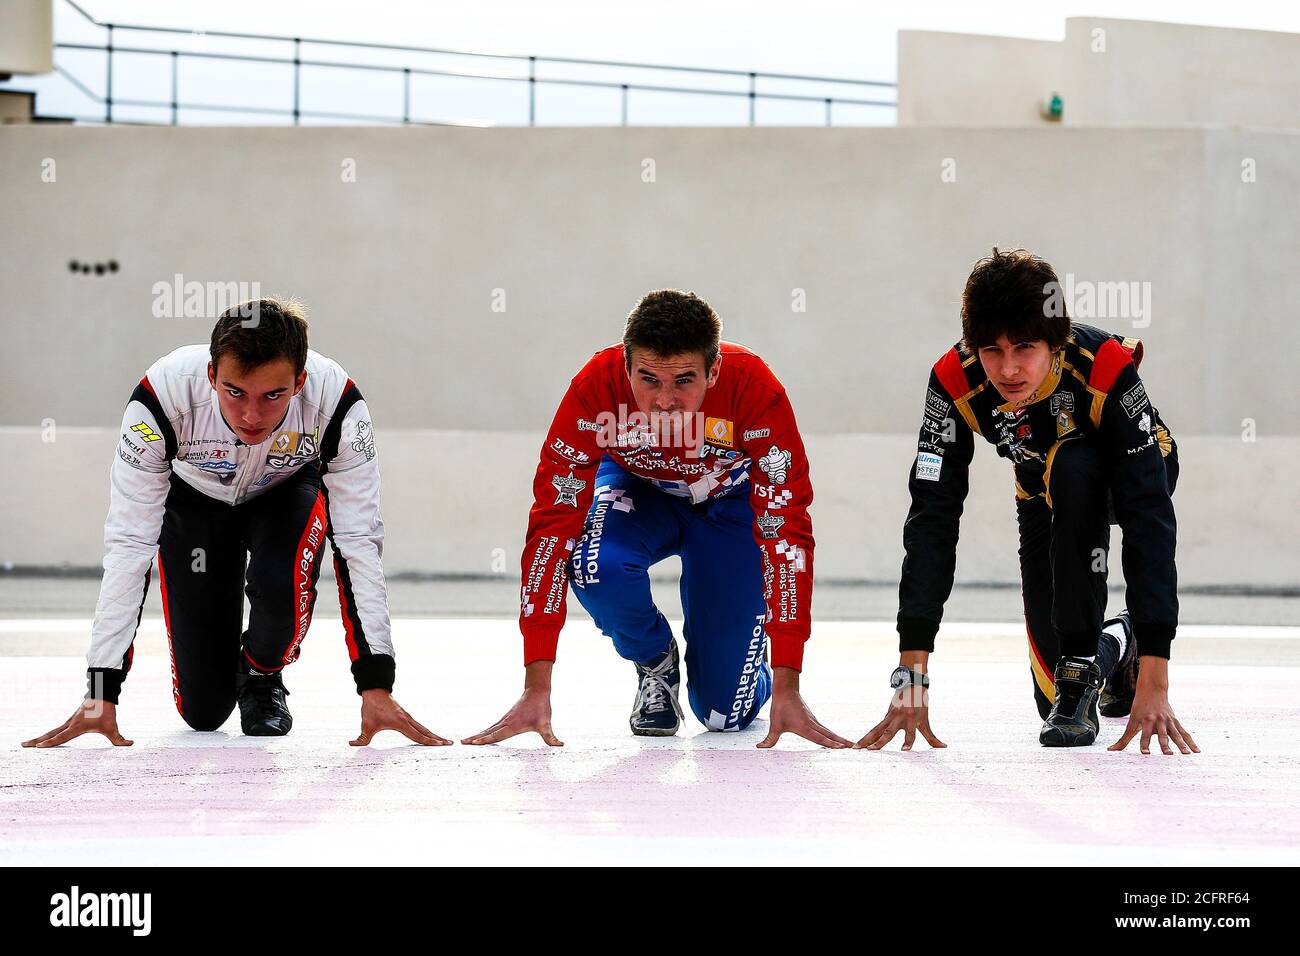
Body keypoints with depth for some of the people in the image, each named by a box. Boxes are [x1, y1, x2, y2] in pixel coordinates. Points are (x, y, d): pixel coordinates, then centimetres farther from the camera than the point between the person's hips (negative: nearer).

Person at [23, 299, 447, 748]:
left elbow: (359, 543, -32)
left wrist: (376, 686, -38)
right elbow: (128, 545, -35)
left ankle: (263, 676, 0)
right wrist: (101, 694, -38)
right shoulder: (162, 396, -39)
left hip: (288, 492, 0)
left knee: (280, 584, -35)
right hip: (195, 499, 0)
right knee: (203, 710, -4)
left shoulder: (337, 402, -37)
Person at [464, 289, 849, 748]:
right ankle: (654, 663, -1)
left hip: (729, 499, -1)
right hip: (637, 486, 1)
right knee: (599, 566, -34)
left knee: (725, 712, -7)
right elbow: (552, 521, -34)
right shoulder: (595, 388, -36)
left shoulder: (756, 391, -38)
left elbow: (787, 532, -34)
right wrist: (536, 690, -38)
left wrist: (787, 693, -37)